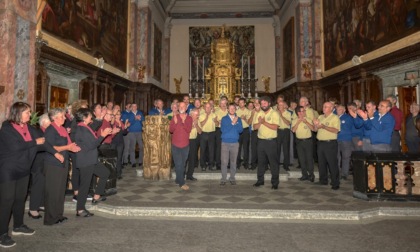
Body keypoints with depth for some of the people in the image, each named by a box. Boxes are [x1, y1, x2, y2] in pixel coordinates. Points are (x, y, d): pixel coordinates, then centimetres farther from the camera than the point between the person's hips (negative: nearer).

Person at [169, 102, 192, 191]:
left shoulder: (189, 118, 2)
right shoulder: (175, 117, 1)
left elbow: (188, 130, -11)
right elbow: (170, 130, -4)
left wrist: (183, 122, -25)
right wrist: (175, 123, -21)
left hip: (185, 145, 2)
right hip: (175, 144, -2)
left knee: (183, 164, 10)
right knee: (178, 164, -6)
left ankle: (178, 179, 24)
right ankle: (182, 183, -3)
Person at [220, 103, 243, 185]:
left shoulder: (238, 119, 8)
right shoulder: (224, 119, 3)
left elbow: (240, 130, -2)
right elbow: (223, 130, -11)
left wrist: (235, 123, -15)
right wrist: (232, 123, -14)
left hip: (235, 143, 2)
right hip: (225, 143, -1)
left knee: (233, 161, 7)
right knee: (224, 161, -2)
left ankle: (232, 178, 19)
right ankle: (223, 178, 8)